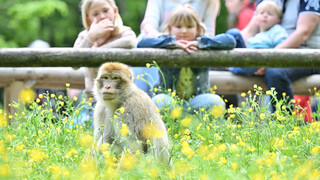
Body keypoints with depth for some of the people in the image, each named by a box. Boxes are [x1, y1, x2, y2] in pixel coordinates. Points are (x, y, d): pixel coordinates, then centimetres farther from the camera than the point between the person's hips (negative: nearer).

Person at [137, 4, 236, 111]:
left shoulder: (203, 45, 4)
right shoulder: (166, 43, 1)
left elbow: (230, 41, -8)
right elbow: (141, 43, -16)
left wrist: (200, 43, -15)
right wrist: (173, 42, -20)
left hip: (196, 101, 2)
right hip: (170, 99, -2)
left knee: (215, 101, -29)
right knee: (158, 101, -36)